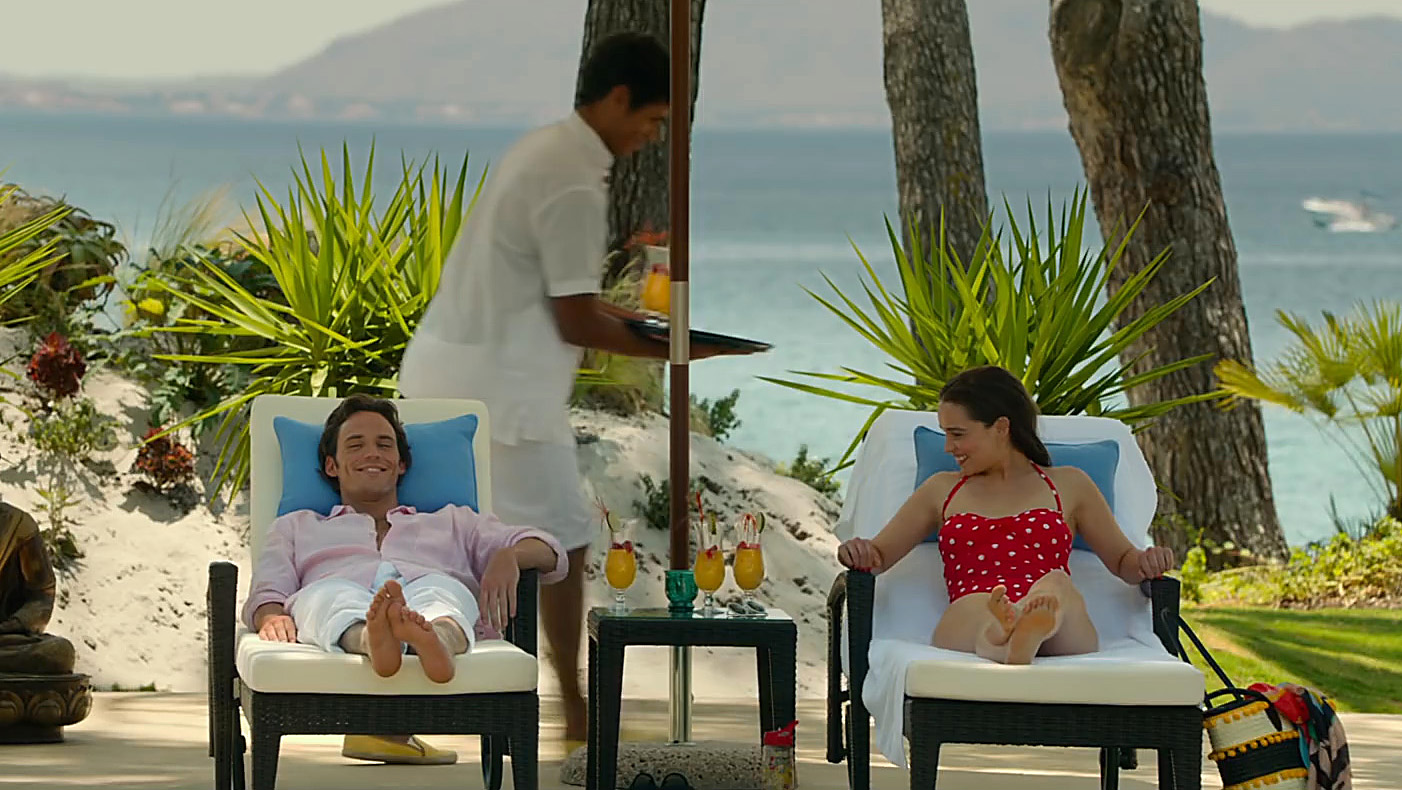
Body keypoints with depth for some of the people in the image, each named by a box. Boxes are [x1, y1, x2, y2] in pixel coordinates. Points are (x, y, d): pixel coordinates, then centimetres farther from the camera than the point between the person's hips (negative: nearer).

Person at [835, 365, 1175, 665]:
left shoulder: (1068, 485, 27)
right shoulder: (941, 491, 32)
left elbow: (1122, 560, 26)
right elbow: (879, 554, 26)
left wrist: (1144, 562, 1)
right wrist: (859, 553, 1)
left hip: (1061, 638, 0)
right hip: (967, 631, 0)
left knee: (1056, 583, -39)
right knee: (975, 605, -40)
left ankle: (1030, 633, -74)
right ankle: (999, 642, -76)